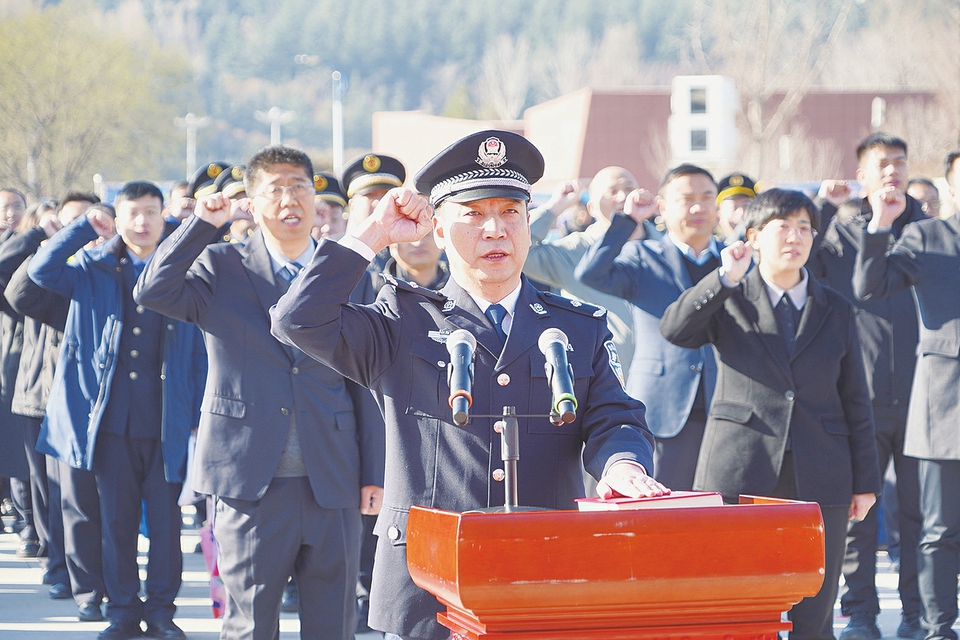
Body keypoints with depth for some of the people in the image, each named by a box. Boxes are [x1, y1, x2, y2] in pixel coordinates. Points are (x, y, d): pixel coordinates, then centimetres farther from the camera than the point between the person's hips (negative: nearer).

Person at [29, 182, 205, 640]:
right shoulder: (94, 270, 7)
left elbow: (200, 352, 6)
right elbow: (41, 271, -9)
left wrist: (198, 413, 0)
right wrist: (85, 227, -9)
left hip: (166, 421, -1)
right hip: (110, 418, 1)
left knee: (166, 520, 1)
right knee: (117, 520, 6)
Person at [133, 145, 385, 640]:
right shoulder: (221, 267, 5)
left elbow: (366, 382, 8)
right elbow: (152, 293, -13)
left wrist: (373, 474, 5)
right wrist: (202, 223, -13)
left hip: (332, 485, 2)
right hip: (251, 482, -2)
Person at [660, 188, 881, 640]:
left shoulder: (836, 311, 13)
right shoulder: (728, 302, 7)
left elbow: (856, 403, 13)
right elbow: (674, 330, -13)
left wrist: (866, 482, 9)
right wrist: (726, 279, -19)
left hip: (820, 480, 2)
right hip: (740, 475, -2)